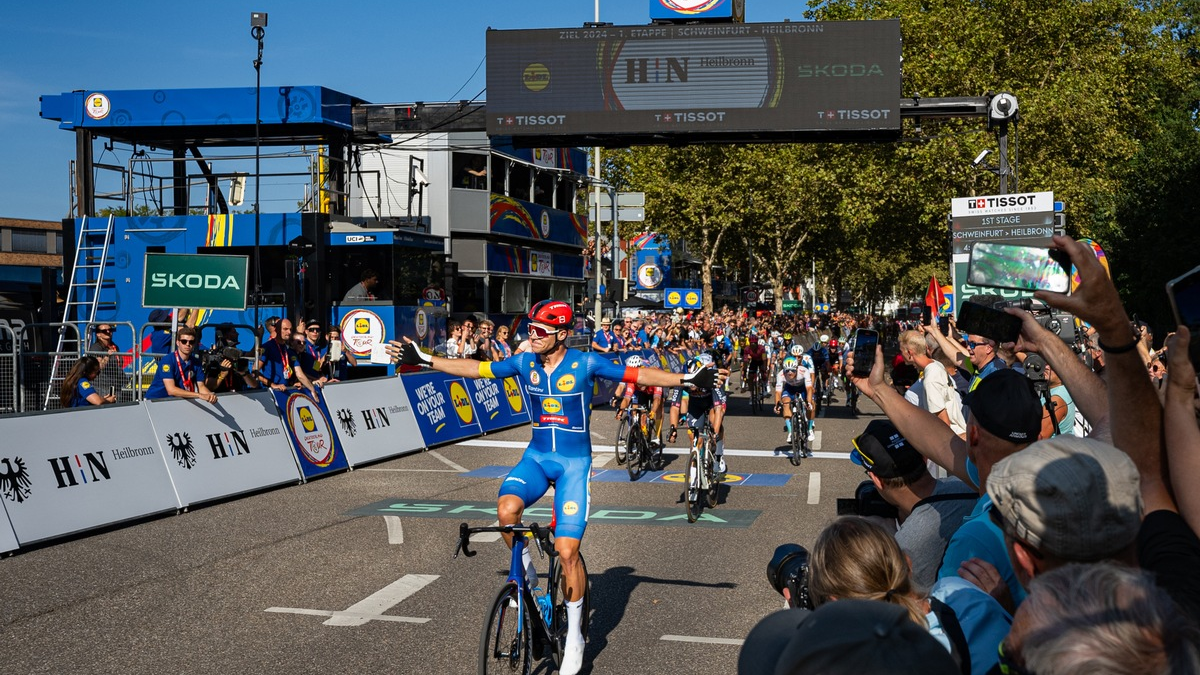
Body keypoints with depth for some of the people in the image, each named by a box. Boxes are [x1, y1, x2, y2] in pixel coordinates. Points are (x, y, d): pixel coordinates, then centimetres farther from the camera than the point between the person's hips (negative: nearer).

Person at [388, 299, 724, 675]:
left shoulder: (585, 364, -10)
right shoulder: (524, 363, -1)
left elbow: (639, 376, -9)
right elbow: (475, 369, 6)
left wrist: (688, 379, -18)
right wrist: (424, 361, 4)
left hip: (574, 463, -3)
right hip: (536, 457, 3)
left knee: (566, 550, -9)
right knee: (507, 508, -29)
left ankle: (574, 635, 9)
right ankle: (524, 570, 1)